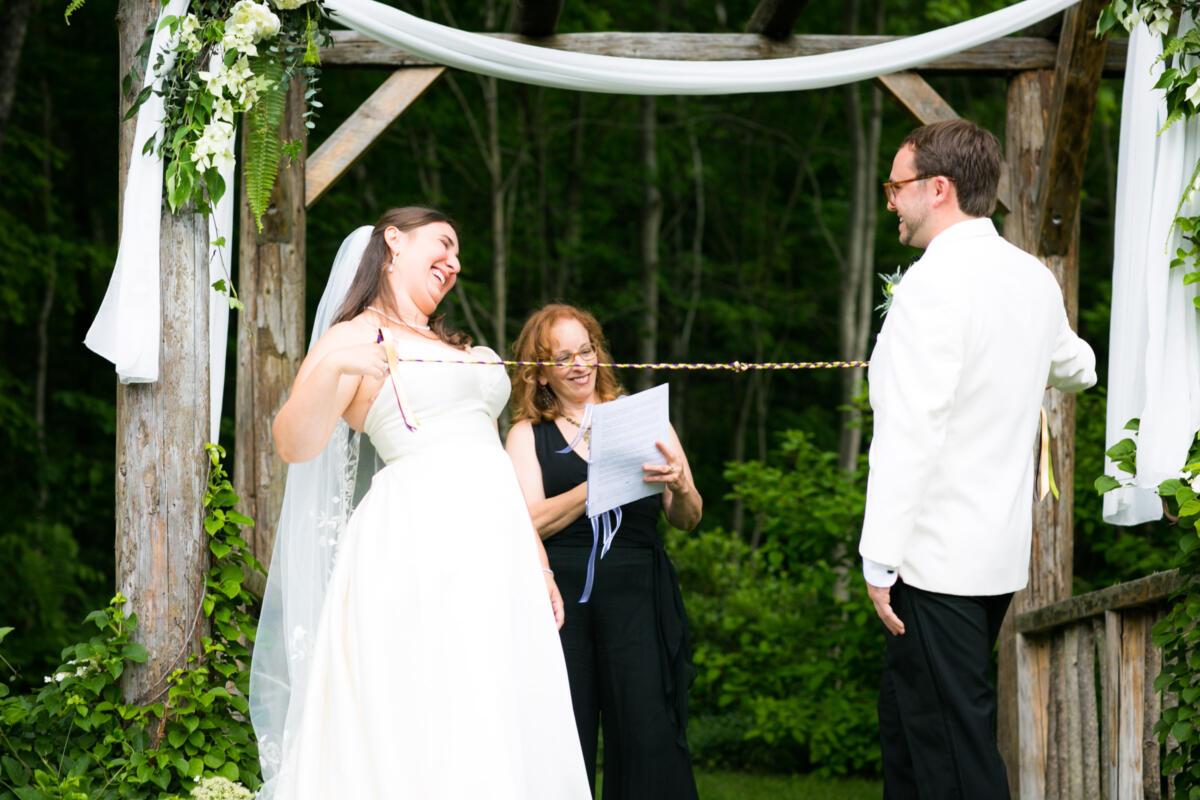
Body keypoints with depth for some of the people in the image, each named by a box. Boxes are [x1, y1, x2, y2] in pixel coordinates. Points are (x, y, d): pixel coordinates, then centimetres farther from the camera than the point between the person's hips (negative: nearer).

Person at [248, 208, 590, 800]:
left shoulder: (465, 351, 25)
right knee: (421, 730, -13)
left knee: (499, 734, -1)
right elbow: (294, 445, -11)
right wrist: (330, 370, -28)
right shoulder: (355, 338, 2)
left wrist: (538, 563, 21)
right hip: (419, 539, -7)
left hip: (494, 546, 7)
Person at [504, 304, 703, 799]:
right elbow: (532, 522, -3)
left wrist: (679, 486, -11)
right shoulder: (528, 435, 13)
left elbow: (688, 520, 11)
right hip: (560, 595, 0)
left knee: (650, 741, -11)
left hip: (637, 596, 0)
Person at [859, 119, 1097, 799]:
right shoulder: (1033, 278, 9)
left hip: (938, 560, -9)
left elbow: (911, 433, -21)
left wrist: (881, 560, -20)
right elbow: (1076, 369, 30)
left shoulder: (933, 284, -16)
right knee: (905, 721, 17)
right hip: (1001, 553, 9)